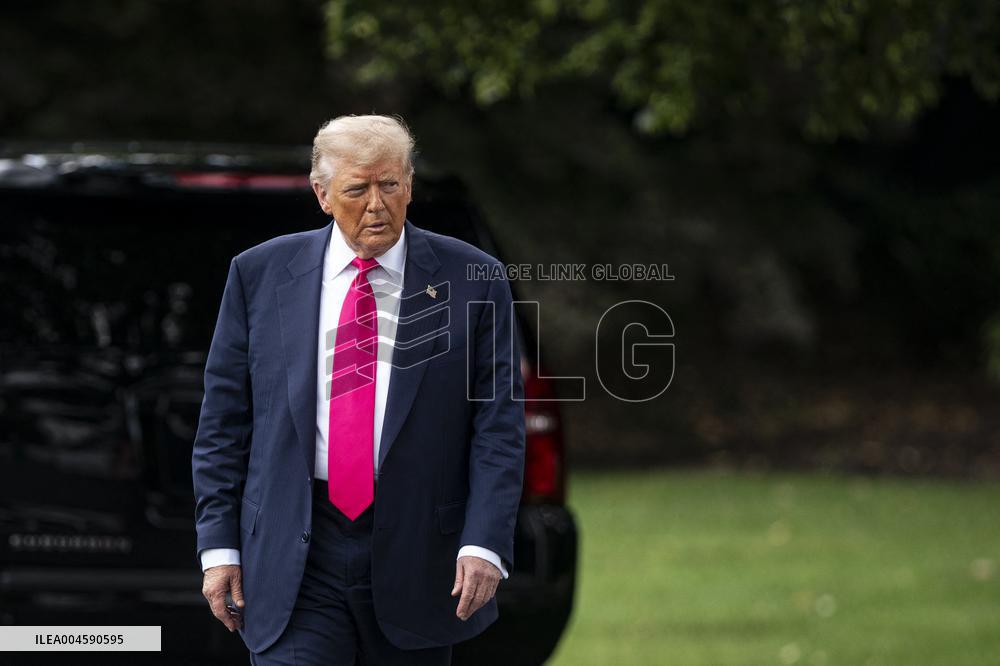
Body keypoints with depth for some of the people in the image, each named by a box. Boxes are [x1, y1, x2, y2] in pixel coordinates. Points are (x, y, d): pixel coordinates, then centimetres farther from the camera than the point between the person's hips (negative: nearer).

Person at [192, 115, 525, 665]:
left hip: (417, 553, 0)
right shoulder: (260, 274, 5)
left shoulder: (469, 281, 2)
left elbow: (498, 428, -1)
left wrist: (484, 544, -12)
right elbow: (223, 420, 7)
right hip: (293, 556, 0)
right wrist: (219, 544, 1)